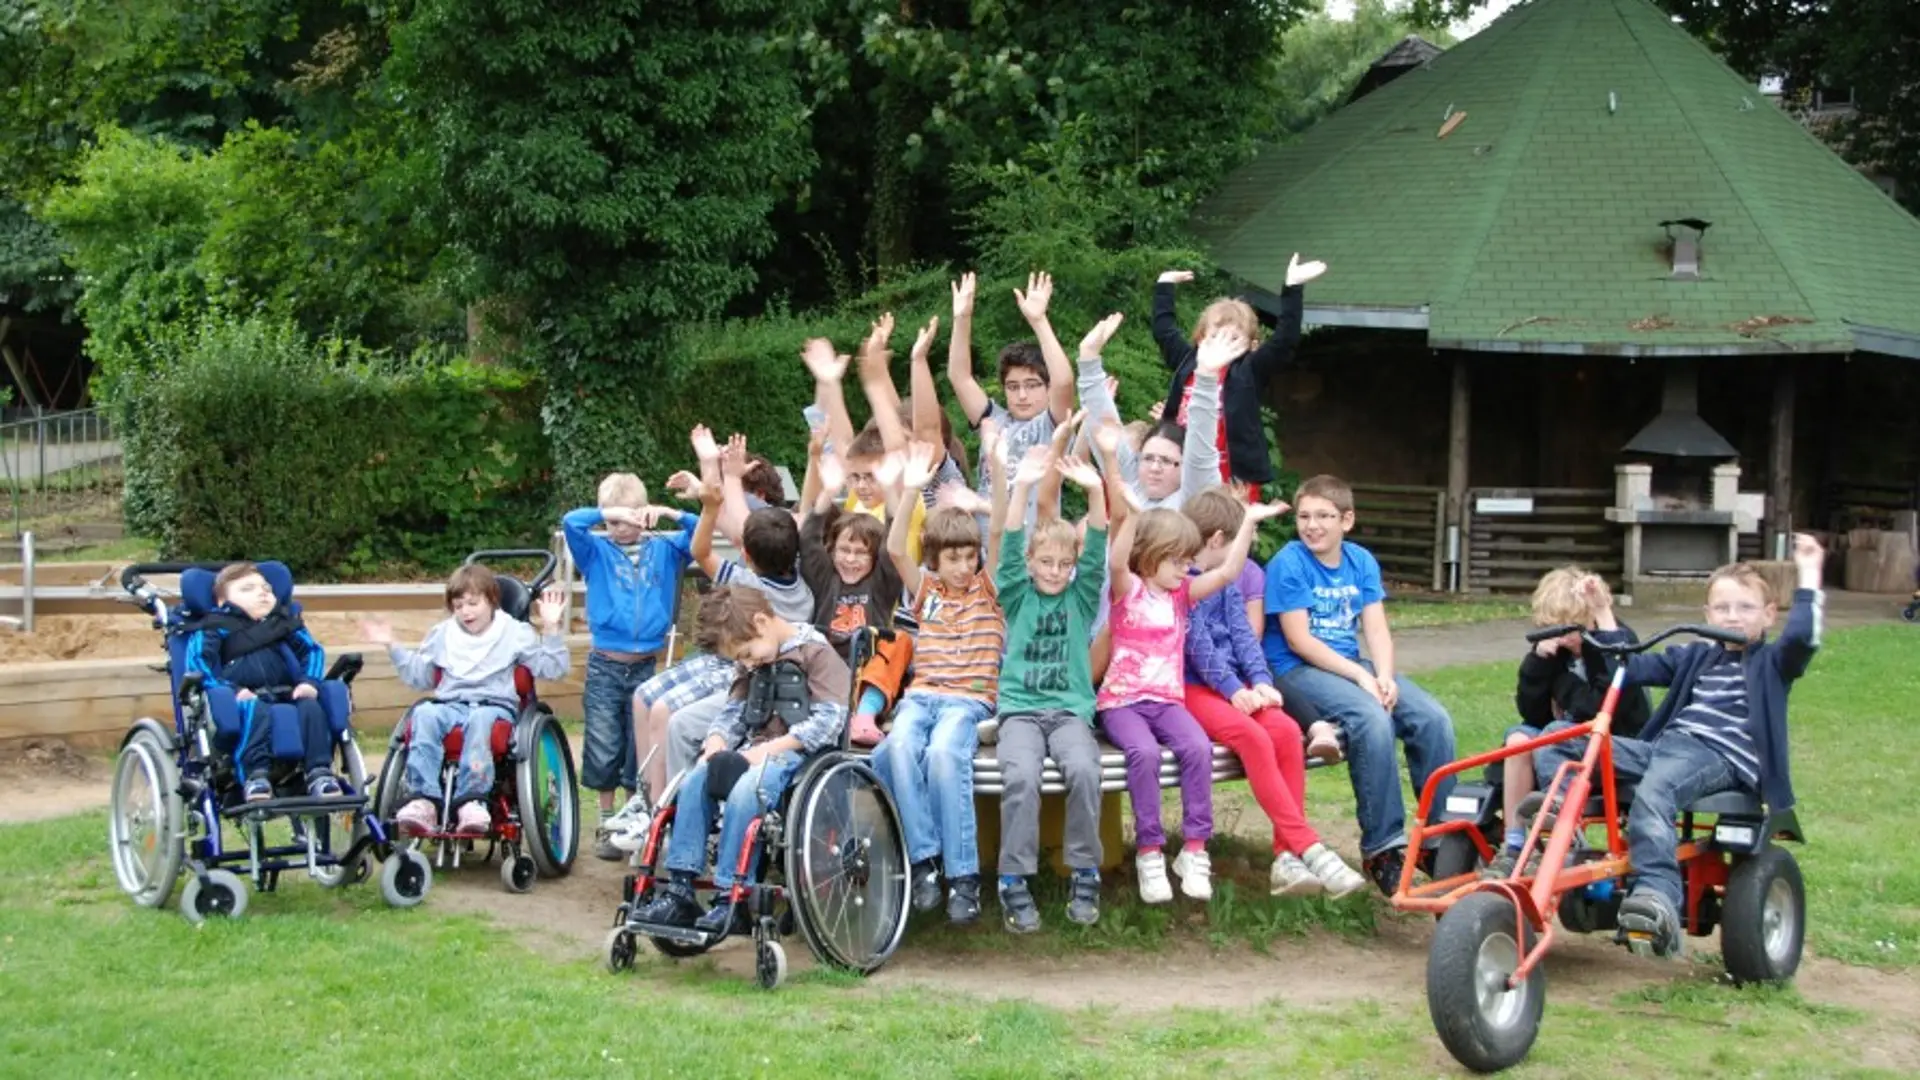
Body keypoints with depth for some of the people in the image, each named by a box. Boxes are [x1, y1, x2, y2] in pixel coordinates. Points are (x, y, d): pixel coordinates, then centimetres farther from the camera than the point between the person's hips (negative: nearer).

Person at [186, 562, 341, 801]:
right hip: (246, 698, -3)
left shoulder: (284, 622, 24)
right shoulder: (216, 628, 11)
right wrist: (231, 690, -18)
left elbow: (312, 650, 21)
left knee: (311, 707, -27)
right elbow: (197, 662, -3)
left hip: (287, 696, 3)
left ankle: (319, 771, -30)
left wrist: (309, 682, -1)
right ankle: (255, 774, -45)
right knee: (254, 710, -37)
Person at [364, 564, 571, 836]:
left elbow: (551, 668, 6)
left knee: (480, 719, -40)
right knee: (424, 714, -33)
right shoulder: (443, 634, 22)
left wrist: (551, 628, -4)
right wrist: (391, 647, 21)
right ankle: (424, 800, -45)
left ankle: (471, 800, -50)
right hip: (451, 705, 3)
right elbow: (418, 676, 29)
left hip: (496, 706, -3)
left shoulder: (514, 632, 12)